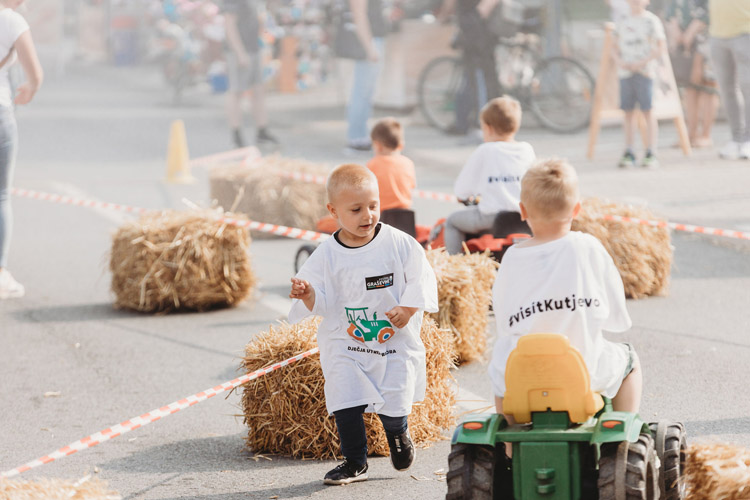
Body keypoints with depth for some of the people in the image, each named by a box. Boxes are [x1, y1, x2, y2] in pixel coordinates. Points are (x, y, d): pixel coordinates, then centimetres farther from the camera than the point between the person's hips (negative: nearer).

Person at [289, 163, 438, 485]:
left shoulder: (399, 244, -6)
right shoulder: (327, 255, -5)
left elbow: (421, 280, -2)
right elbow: (321, 303, -4)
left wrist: (407, 309, -16)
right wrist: (308, 295, -26)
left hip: (395, 341, -1)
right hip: (345, 345, 1)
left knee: (393, 405, -3)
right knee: (346, 404, -6)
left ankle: (398, 434, 34)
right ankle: (355, 463, 14)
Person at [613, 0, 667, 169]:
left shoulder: (651, 21, -2)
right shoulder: (623, 22, 13)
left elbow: (660, 48, -5)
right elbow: (616, 46, 18)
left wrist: (642, 63, -14)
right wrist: (620, 61, -3)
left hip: (644, 71, -4)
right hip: (625, 72, 4)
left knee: (647, 111, -6)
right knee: (628, 111, 6)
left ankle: (651, 153, -3)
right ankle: (628, 152, 10)